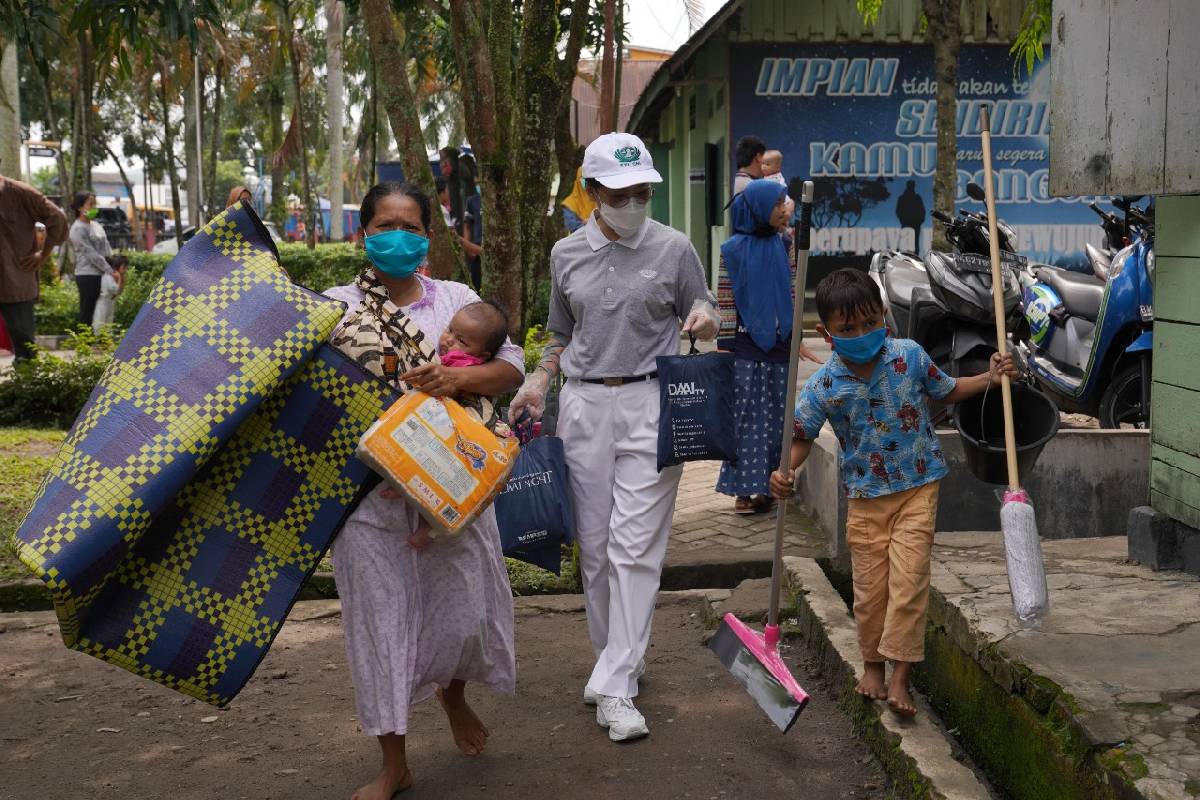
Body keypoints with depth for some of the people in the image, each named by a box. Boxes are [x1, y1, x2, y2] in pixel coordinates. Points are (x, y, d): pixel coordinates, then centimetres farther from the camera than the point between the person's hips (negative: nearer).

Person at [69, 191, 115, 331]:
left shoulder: (96, 225, 16)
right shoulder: (78, 229, -9)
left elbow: (107, 249, 15)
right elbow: (91, 254, -15)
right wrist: (110, 270, -16)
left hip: (100, 274, 8)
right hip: (87, 275, -8)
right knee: (87, 314, -4)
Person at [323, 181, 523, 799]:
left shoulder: (456, 299, 6)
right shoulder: (335, 308, 3)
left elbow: (512, 367, 1)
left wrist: (461, 378, -17)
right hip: (368, 488, -1)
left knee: (466, 608, 4)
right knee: (380, 615, 5)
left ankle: (454, 695, 41)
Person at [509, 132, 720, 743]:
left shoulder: (673, 248, 0)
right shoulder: (566, 254, 9)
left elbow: (702, 319, 9)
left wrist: (704, 319, -15)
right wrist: (537, 384, 5)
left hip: (650, 402, -3)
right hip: (583, 403, 3)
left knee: (635, 548, -7)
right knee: (594, 545, 8)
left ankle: (615, 687, -6)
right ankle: (615, 658, 25)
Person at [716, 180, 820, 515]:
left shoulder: (782, 246, 8)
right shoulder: (734, 249, -5)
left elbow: (791, 295, 14)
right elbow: (725, 301, -6)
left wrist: (797, 339, 12)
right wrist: (725, 348, -9)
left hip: (778, 346, 5)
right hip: (745, 347, -5)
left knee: (775, 418, 7)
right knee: (745, 416, 0)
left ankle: (766, 485, 16)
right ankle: (743, 489, 6)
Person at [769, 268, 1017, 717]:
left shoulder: (909, 356, -9)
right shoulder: (824, 385, -13)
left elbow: (946, 391, 10)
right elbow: (801, 436, -4)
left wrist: (990, 379, -3)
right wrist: (784, 471, -23)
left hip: (918, 487, 0)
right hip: (866, 497, 1)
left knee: (908, 579, -9)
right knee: (870, 587, 8)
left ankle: (900, 675, 1)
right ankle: (872, 665, 30)